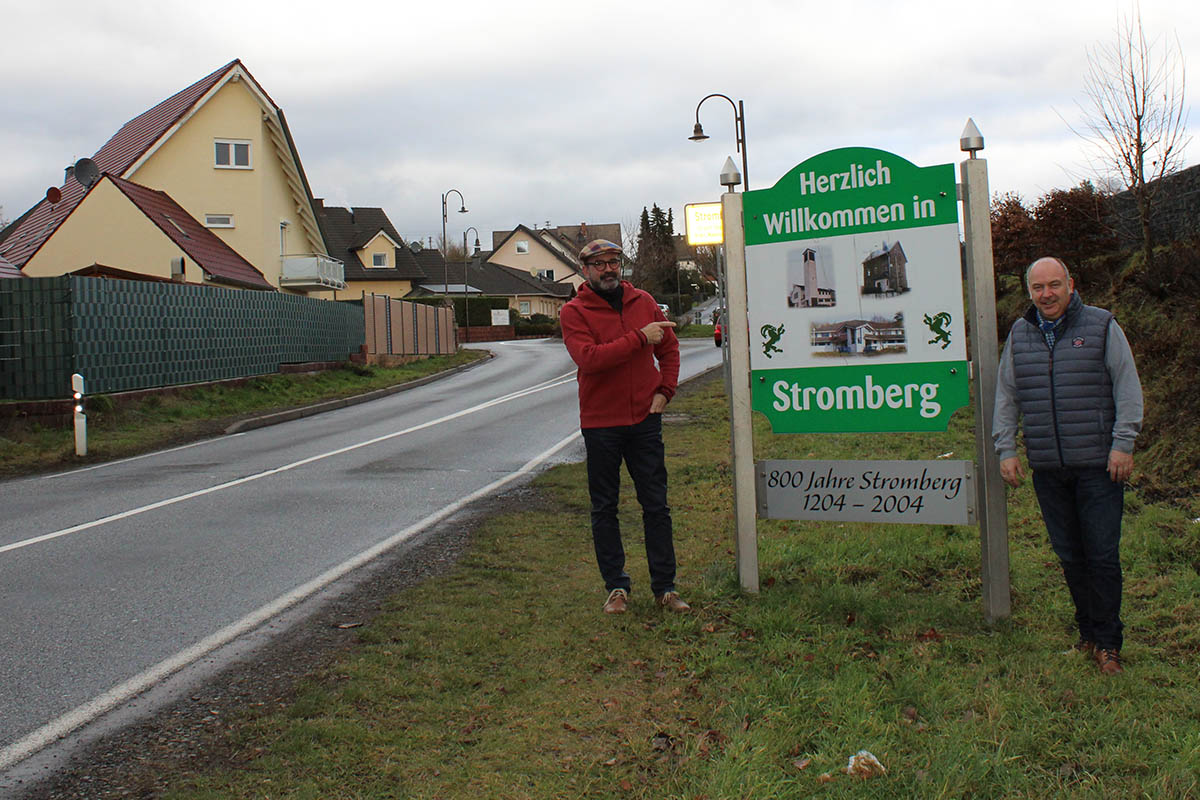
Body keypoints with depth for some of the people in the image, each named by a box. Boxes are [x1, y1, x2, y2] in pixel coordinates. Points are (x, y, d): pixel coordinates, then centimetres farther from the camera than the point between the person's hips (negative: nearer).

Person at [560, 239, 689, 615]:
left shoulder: (643, 302, 6)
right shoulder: (574, 312, -6)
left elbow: (669, 348, 16)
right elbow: (588, 358, -21)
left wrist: (665, 390, 2)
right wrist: (639, 338, -21)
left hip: (644, 419, 3)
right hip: (601, 423, -2)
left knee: (656, 506, 6)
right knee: (604, 509, 6)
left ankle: (665, 587, 14)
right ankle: (616, 587, 18)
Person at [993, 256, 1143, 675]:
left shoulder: (1101, 326, 1)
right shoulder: (1019, 335, 11)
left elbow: (1127, 388, 1)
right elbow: (1006, 396, 15)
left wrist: (1123, 443, -6)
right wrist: (1006, 449, 8)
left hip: (1099, 466, -3)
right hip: (1047, 468, 3)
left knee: (1102, 555, -2)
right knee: (1069, 555, 8)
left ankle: (1107, 643, 9)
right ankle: (1087, 631, 22)